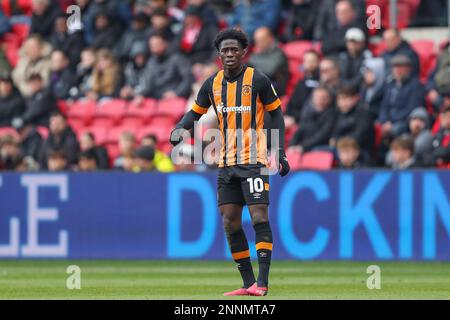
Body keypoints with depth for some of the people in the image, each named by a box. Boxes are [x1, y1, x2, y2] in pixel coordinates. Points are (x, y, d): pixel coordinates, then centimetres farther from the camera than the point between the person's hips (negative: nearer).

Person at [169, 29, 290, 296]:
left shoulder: (258, 80, -5)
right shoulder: (213, 84, 7)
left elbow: (276, 114, 1)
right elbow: (196, 112, 18)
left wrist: (280, 151, -6)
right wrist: (180, 129, -3)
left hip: (254, 160, -6)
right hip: (227, 163, 6)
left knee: (259, 217, -13)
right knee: (230, 222, 3)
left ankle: (263, 282, -14)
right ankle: (248, 282, 10)